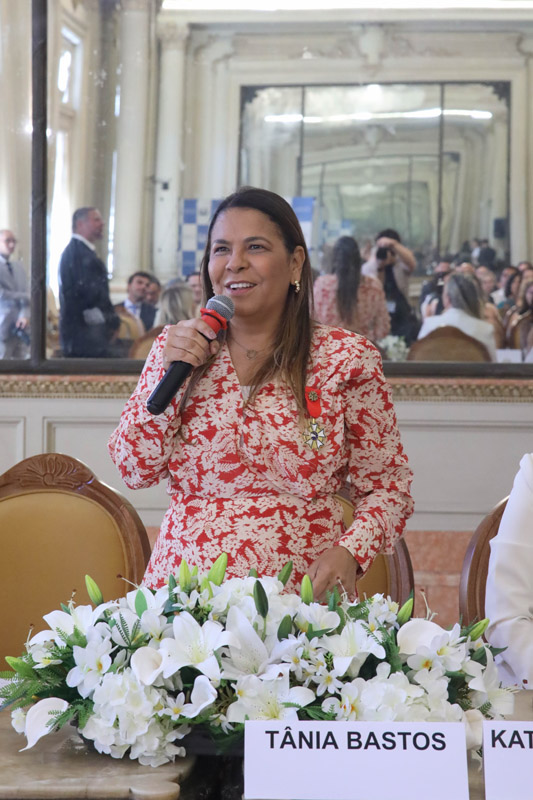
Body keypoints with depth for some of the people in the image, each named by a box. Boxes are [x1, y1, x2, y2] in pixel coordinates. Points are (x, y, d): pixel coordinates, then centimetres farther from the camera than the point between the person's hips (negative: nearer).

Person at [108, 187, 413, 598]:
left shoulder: (348, 358, 4)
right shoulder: (176, 346, 12)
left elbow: (387, 488, 7)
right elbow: (136, 470, 8)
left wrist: (349, 551, -11)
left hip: (300, 599, -2)